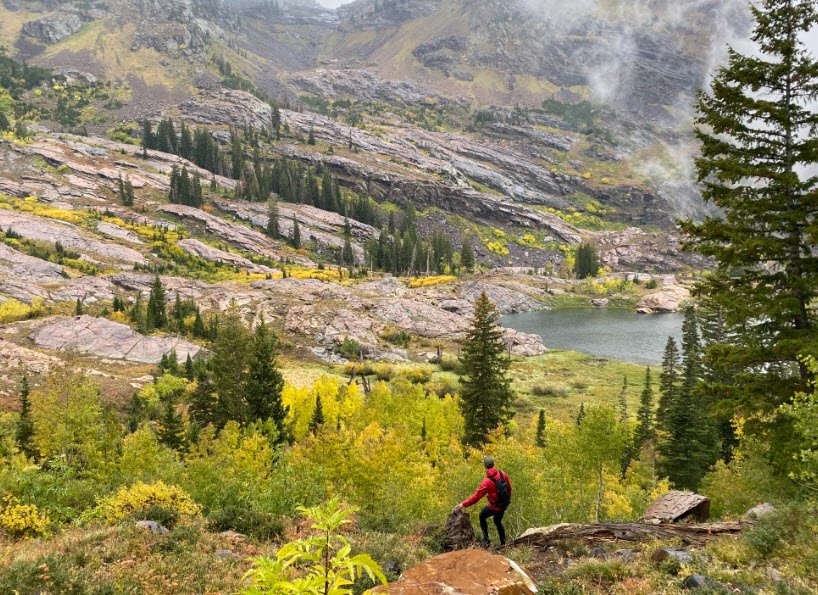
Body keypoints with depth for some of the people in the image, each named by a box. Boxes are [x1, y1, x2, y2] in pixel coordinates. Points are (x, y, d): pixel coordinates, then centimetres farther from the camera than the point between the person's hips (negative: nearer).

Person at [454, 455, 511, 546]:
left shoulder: (487, 482, -26)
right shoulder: (503, 474, -10)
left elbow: (476, 496, -24)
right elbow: (509, 488, 5)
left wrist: (463, 504, -17)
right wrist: (508, 499, 25)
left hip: (494, 506, -6)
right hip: (504, 504, 6)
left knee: (482, 516, 20)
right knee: (498, 522, 26)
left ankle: (486, 540, 19)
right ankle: (503, 543, 29)